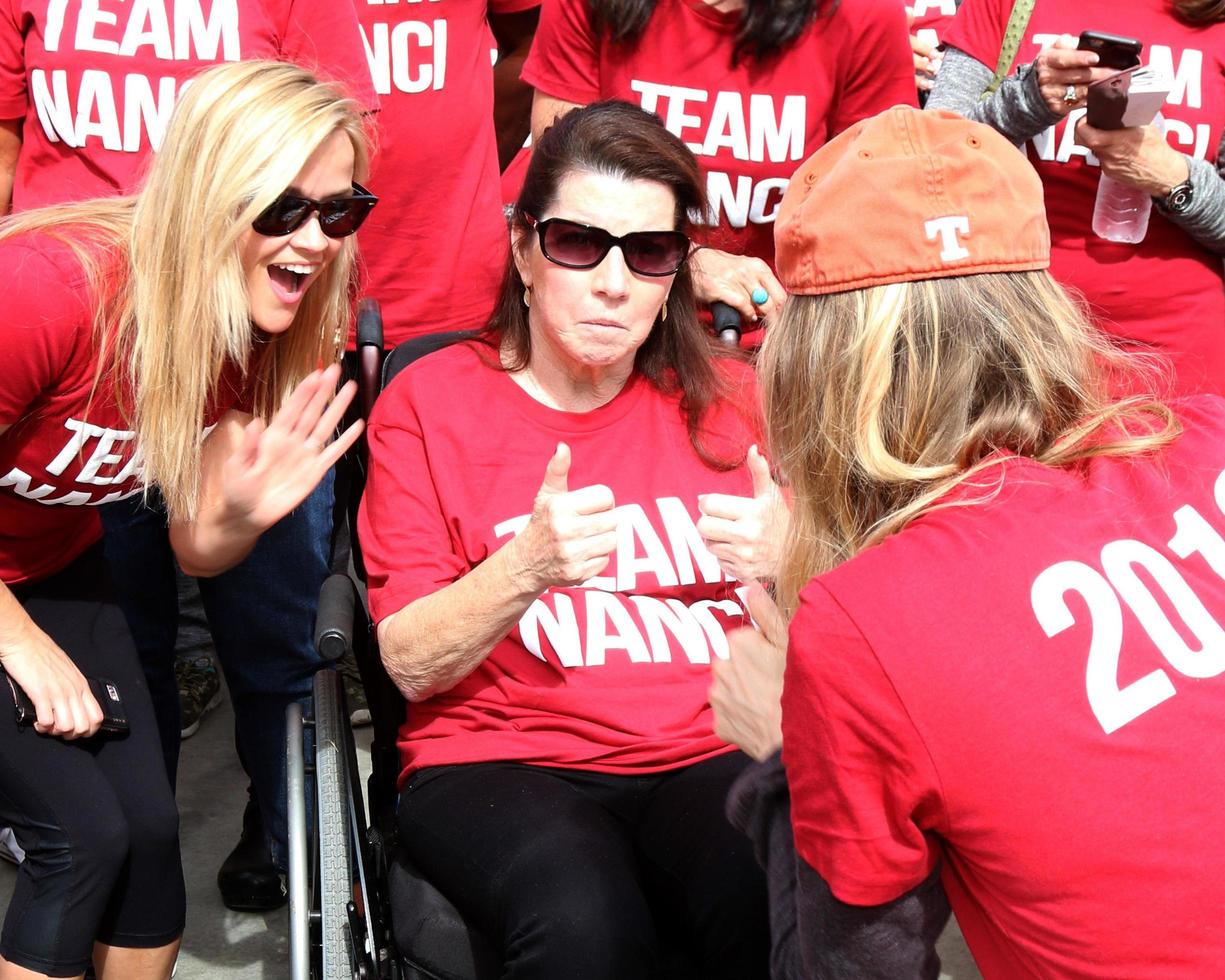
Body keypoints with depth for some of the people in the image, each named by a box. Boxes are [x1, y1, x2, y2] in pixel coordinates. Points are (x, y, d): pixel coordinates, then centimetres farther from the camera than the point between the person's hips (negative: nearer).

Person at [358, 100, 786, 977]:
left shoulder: (730, 397, 11)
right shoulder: (428, 402, 5)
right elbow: (412, 665, -2)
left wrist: (784, 565, -15)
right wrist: (526, 568, -21)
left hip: (713, 757, 2)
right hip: (501, 762, -2)